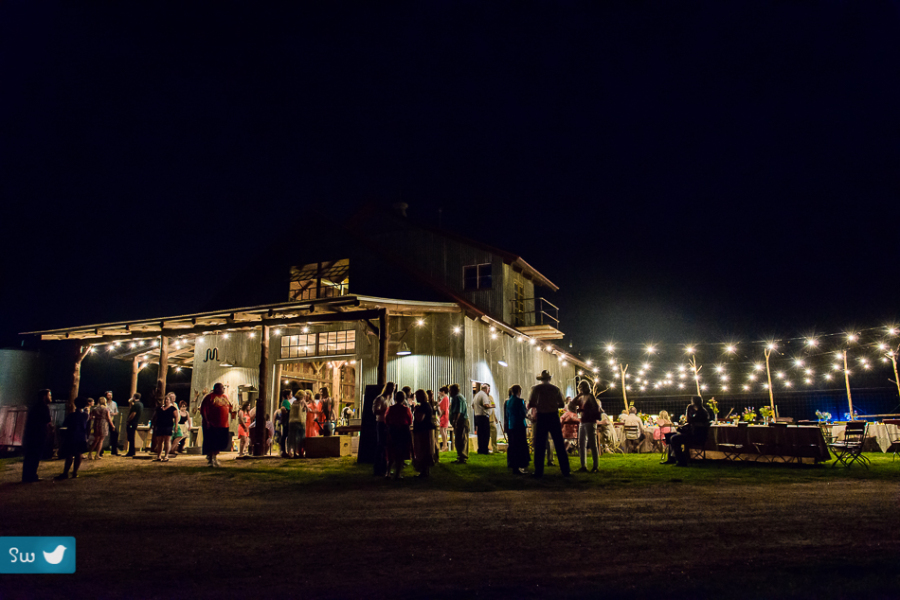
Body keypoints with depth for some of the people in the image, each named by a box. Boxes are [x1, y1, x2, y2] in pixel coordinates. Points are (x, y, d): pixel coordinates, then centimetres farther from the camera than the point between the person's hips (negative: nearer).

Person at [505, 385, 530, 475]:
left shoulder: (508, 402, 10)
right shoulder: (519, 401, -13)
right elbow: (523, 414, -14)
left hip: (510, 427, 8)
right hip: (519, 427, -8)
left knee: (512, 446, 14)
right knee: (520, 447, -2)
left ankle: (513, 465, 21)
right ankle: (517, 468, -3)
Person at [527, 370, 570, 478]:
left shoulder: (536, 388, -2)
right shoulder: (556, 389, 4)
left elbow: (530, 404, -5)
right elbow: (561, 404, 7)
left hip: (542, 417, -1)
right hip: (554, 416, 1)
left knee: (539, 445, 4)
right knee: (559, 444, 7)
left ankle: (539, 471, 4)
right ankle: (565, 471, 8)